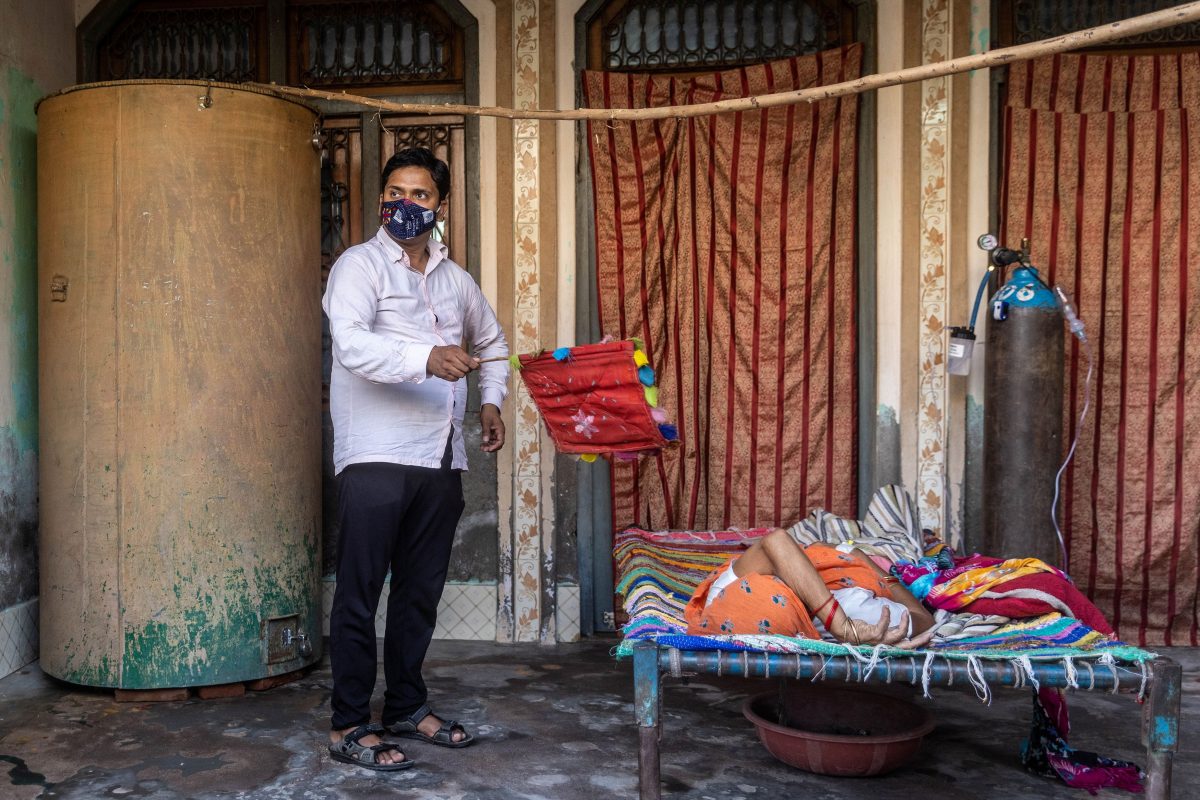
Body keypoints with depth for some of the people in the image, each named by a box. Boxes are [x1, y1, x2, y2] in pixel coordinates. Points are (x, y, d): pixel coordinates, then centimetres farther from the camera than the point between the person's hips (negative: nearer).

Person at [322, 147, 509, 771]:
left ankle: (406, 708, 27)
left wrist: (491, 401, 18)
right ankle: (348, 726, 10)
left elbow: (491, 340, 33)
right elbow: (351, 344, -20)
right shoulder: (359, 265, -2)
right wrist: (426, 357, -34)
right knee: (360, 595, -1)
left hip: (441, 460, 6)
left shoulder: (454, 279, 17)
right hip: (376, 457, -6)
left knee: (420, 592, 13)